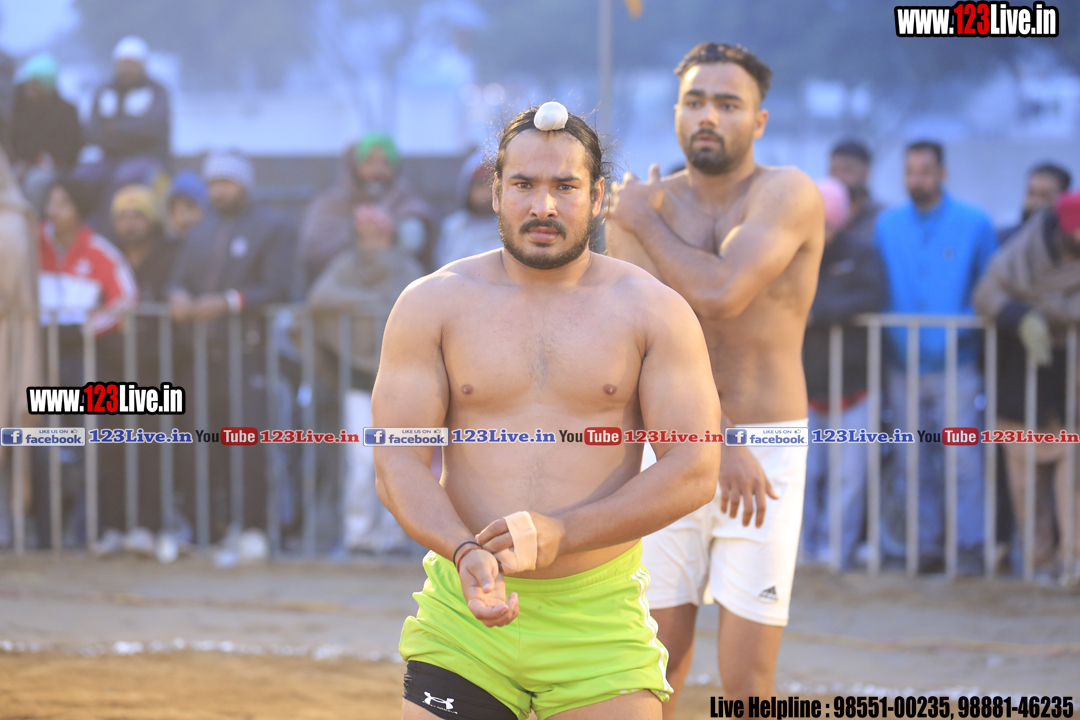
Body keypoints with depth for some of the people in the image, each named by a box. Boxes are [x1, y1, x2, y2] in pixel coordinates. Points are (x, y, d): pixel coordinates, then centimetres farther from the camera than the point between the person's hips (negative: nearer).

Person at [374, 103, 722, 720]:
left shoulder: (654, 311, 3)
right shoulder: (433, 305, 5)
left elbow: (694, 471, -3)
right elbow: (398, 465, 0)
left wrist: (561, 534, -16)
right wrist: (465, 553, -20)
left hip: (602, 618, 0)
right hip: (464, 619, 1)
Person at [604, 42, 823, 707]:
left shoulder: (788, 195, -8)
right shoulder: (642, 206, 2)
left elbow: (720, 295, -24)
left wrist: (642, 220, -7)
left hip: (768, 454, -3)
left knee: (748, 683, -4)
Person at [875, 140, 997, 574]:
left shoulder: (974, 225, 1)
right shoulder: (886, 226, 9)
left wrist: (969, 325, -6)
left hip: (955, 364, -3)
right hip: (904, 365, 3)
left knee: (963, 458, -8)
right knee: (915, 462, 5)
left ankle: (970, 546, -1)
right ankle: (927, 546, 13)